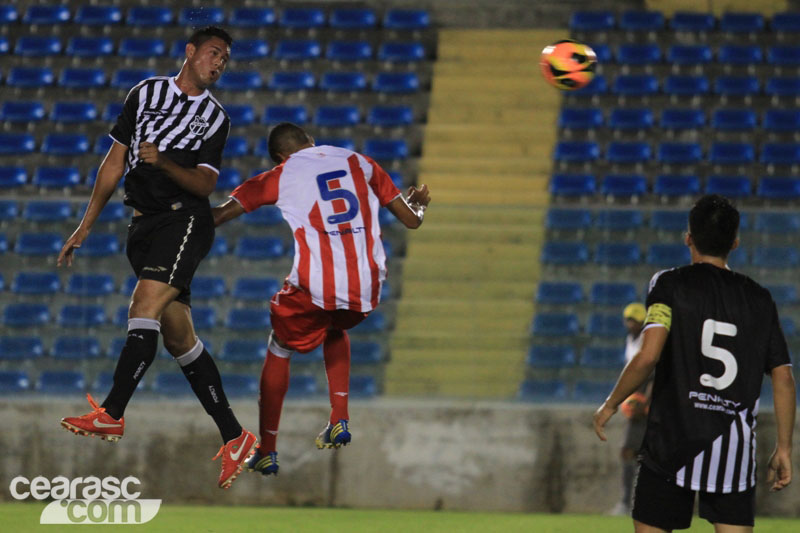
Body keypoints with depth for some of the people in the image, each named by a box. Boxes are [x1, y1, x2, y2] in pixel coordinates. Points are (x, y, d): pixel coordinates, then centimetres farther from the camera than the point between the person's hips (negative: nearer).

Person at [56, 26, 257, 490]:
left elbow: (205, 183, -3)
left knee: (145, 308, -23)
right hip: (145, 225, 4)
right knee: (179, 338, 2)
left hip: (186, 220, -4)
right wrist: (85, 227, 13)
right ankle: (235, 438, 4)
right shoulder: (146, 93, 13)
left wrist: (163, 161, -21)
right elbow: (115, 161, 15)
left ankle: (111, 415, -28)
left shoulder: (215, 118, 7)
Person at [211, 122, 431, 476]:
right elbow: (411, 220, 16)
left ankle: (266, 450, 17)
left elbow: (220, 216, 5)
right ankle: (339, 421, 24)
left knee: (279, 351, 21)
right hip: (367, 287, 3)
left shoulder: (281, 175, 7)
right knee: (336, 331, 36)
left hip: (314, 287, -3)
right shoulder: (359, 163, 14)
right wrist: (417, 203, 40)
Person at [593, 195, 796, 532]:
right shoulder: (759, 299, 8)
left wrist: (610, 405, -2)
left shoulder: (669, 284, -3)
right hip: (735, 448, 3)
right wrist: (784, 447, 14)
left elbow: (648, 356, -16)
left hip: (672, 441, -2)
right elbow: (783, 377, 6)